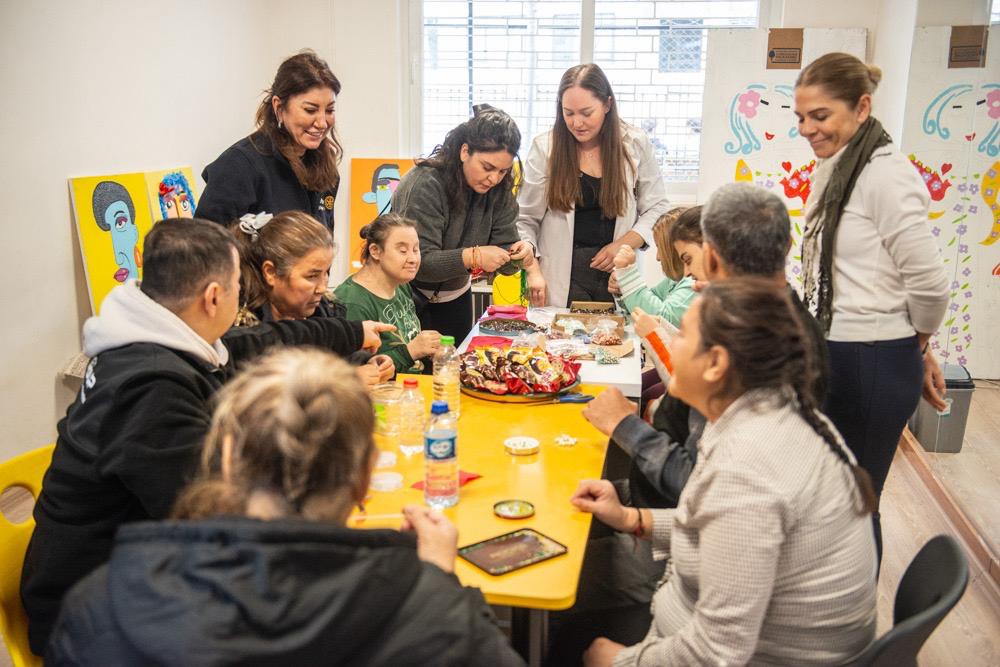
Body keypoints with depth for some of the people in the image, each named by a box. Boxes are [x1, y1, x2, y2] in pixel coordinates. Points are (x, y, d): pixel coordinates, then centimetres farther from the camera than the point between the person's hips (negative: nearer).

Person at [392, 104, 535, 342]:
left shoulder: (498, 189, -6)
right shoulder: (426, 185, -24)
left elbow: (502, 257, -5)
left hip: (455, 295, 6)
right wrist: (472, 257, -40)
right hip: (410, 298, -6)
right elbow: (418, 261, -29)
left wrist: (519, 254, -27)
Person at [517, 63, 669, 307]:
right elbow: (525, 219, -3)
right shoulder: (546, 147, -5)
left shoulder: (635, 144, -1)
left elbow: (656, 208, 4)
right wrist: (533, 271, -15)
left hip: (619, 273, 1)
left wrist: (623, 245, -11)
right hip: (562, 277, -1)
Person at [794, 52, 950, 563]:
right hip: (832, 353, 9)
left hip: (872, 365, -9)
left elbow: (929, 283, -18)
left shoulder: (884, 174, -18)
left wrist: (918, 348, 0)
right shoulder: (835, 169, 9)